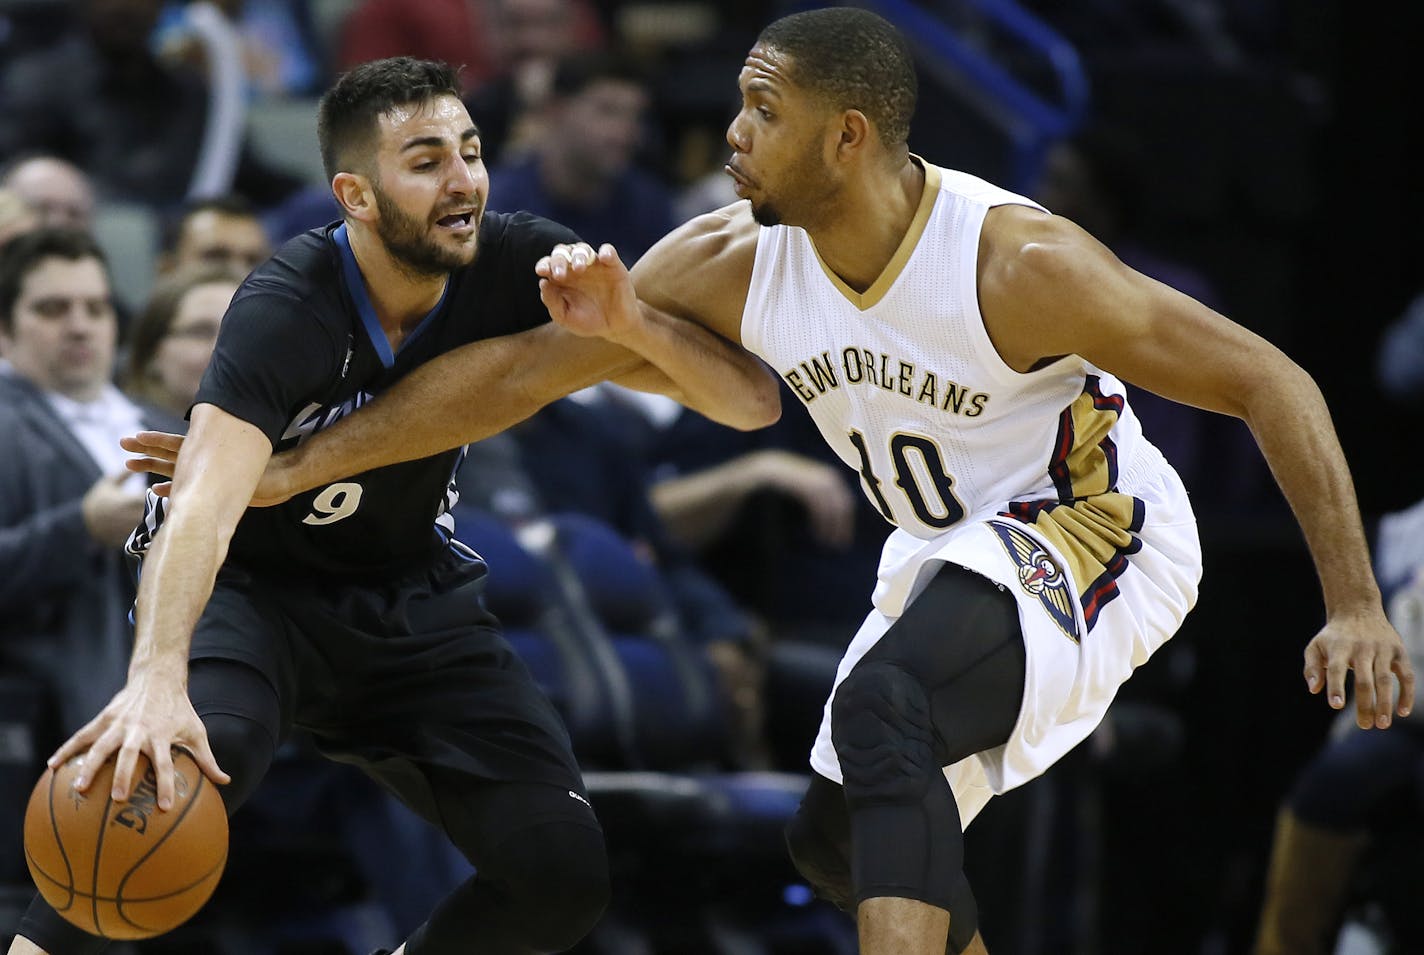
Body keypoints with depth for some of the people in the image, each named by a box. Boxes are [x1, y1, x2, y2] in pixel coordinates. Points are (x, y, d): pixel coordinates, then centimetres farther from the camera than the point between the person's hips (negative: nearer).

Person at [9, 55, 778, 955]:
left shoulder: (522, 267, -16)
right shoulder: (289, 307, -28)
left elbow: (752, 400, -17)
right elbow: (205, 502, -44)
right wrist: (156, 677, -61)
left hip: (413, 594, 5)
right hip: (255, 585, -5)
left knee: (564, 874, -9)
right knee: (194, 755, -37)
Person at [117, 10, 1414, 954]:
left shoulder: (1016, 262, -29)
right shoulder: (728, 264, -12)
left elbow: (1273, 387, -24)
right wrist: (296, 468, -8)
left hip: (1094, 535, -8)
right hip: (949, 556, 8)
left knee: (885, 712, -31)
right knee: (846, 836, 13)